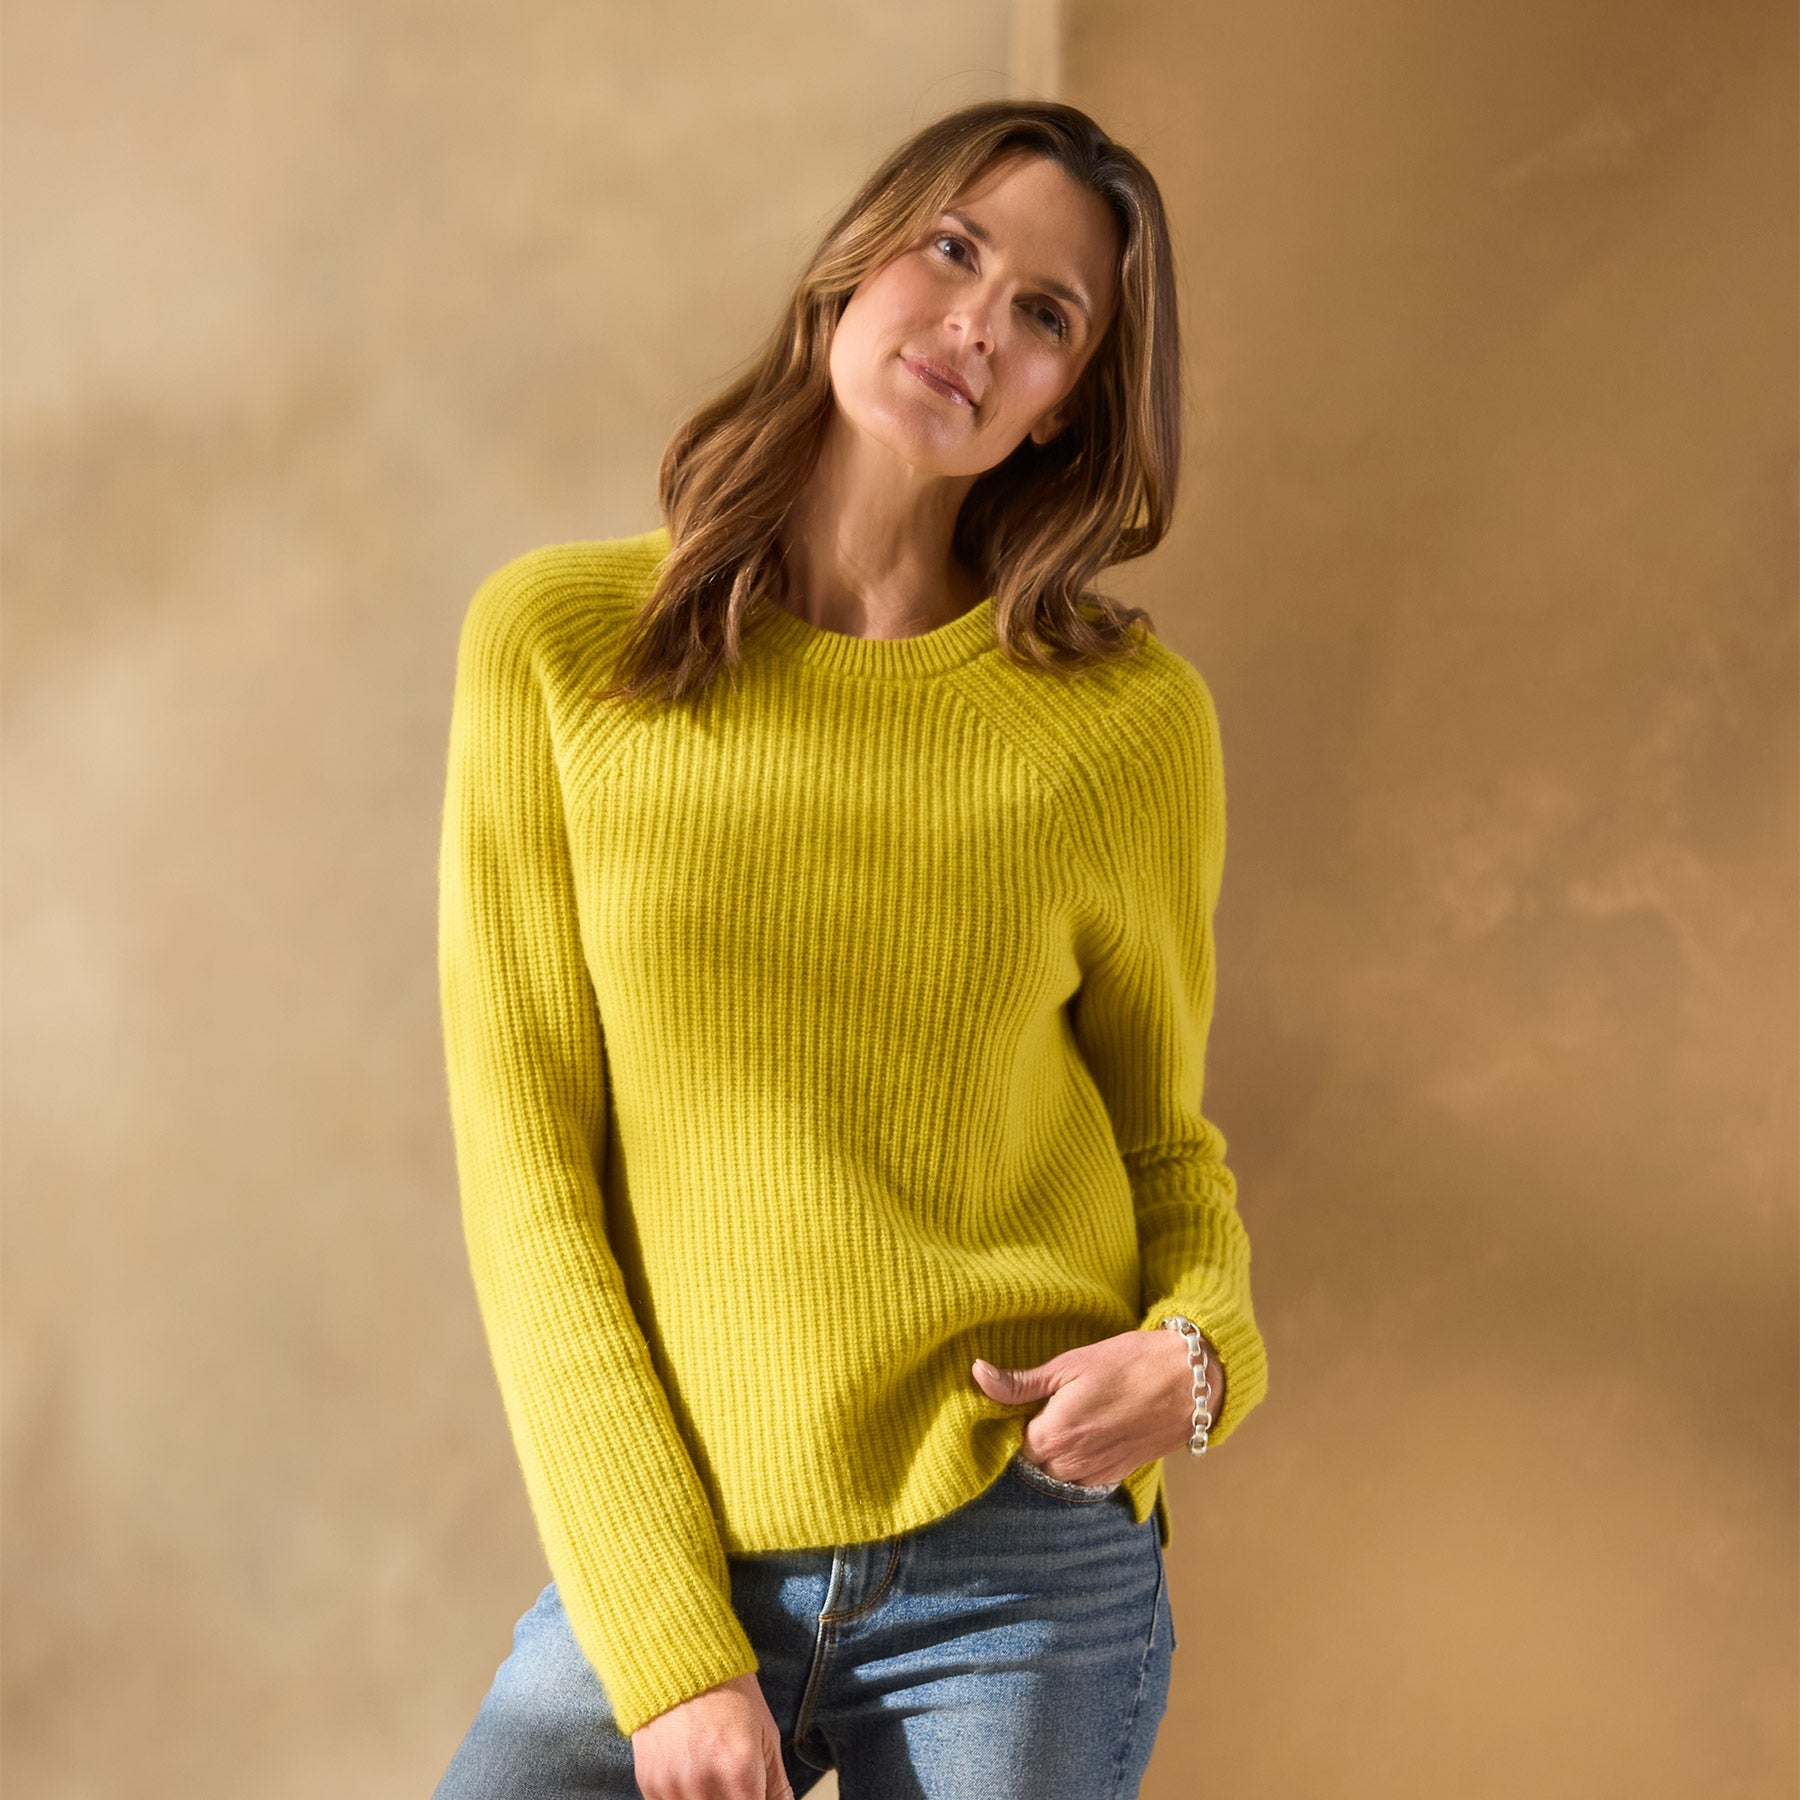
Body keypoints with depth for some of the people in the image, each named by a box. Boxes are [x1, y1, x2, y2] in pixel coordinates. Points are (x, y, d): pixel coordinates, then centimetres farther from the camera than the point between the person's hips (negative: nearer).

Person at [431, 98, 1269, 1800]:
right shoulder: (558, 641, -1)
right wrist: (663, 1644, -8)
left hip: (1020, 1579, 0)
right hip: (656, 1569, 0)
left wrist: (1196, 1355, -10)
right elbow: (526, 1165, -3)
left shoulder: (1131, 720, -1)